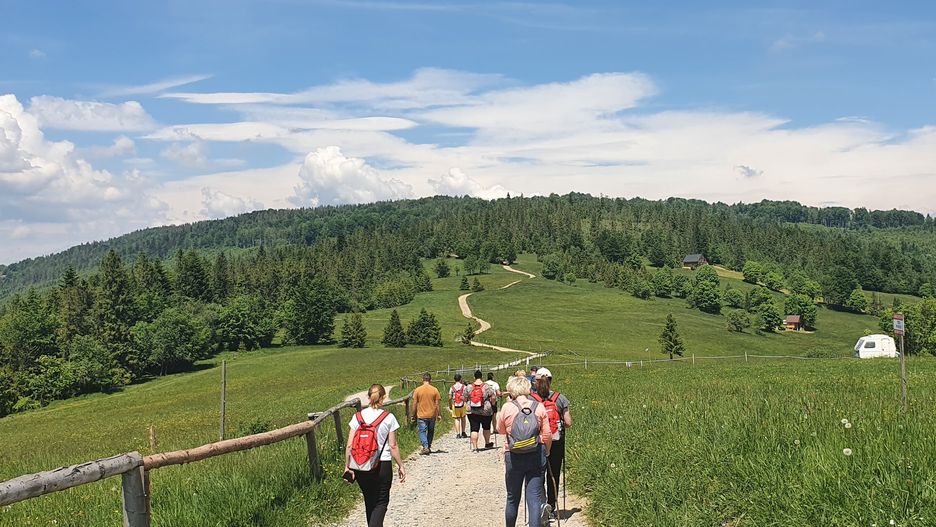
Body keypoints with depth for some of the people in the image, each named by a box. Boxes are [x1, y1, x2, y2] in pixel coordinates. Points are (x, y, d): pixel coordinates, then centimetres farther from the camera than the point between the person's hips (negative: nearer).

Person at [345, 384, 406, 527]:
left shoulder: (358, 417, -2)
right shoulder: (388, 418, -8)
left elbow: (350, 445, -3)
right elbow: (393, 446, -7)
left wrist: (347, 467, 6)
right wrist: (401, 466, 3)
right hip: (383, 466, -3)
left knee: (369, 501, 20)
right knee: (381, 502, 7)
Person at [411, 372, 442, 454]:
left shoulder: (417, 390, -5)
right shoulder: (435, 390, -4)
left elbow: (415, 404, -2)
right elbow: (437, 404, -2)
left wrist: (414, 415, 8)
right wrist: (439, 415, 7)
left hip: (421, 415, -2)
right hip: (432, 415, 2)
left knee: (422, 431, 3)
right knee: (431, 431, 17)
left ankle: (425, 447, -14)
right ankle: (428, 447, 23)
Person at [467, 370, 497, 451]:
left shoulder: (469, 387, 0)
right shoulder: (487, 386, -6)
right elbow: (493, 397, -10)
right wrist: (492, 404, 7)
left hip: (472, 412, 1)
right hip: (486, 411, -1)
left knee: (474, 429, 2)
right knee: (486, 427, 18)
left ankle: (474, 447, -2)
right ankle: (487, 443, 34)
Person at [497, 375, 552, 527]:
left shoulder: (507, 408, -6)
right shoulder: (539, 407, -3)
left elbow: (500, 430, 10)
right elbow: (547, 435, 0)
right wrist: (546, 452, 17)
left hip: (513, 457, 0)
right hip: (536, 457, 0)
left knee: (512, 499, 14)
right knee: (534, 497, 1)